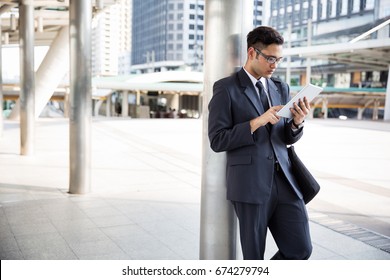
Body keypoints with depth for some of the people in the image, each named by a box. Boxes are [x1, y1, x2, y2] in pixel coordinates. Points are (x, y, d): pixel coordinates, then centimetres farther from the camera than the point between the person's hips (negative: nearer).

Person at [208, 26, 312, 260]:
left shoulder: (281, 88, 14)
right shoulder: (226, 88, -3)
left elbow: (288, 138, 15)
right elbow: (217, 140, -9)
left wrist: (298, 121, -7)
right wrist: (257, 122, -18)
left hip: (284, 181, 5)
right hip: (250, 184, -5)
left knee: (301, 249, 5)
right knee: (254, 255, 7)